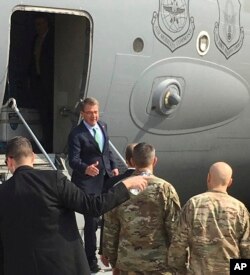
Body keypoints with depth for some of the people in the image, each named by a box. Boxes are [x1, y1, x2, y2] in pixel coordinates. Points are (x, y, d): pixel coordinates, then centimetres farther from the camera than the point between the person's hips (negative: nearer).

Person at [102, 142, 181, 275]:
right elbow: (175, 228, -9)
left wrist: (113, 261, 14)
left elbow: (109, 229, 2)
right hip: (159, 261, -2)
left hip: (128, 263, 3)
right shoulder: (165, 188, -11)